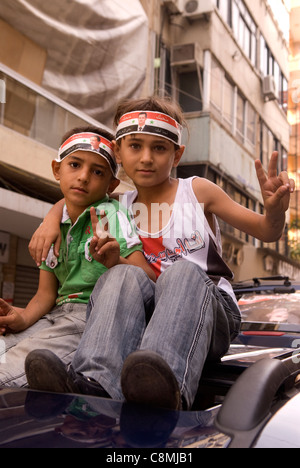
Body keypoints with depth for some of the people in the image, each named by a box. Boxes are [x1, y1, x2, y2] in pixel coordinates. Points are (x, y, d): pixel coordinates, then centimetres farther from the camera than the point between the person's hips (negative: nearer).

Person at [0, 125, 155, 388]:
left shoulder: (111, 215, -9)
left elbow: (149, 280, -17)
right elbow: (47, 293, 11)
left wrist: (118, 263, -39)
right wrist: (24, 317, -10)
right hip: (59, 315, 7)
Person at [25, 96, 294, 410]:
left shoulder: (197, 191, 9)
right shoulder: (120, 207, 15)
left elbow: (266, 232, 10)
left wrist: (275, 210, -15)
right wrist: (51, 220, 10)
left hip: (209, 317, -1)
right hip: (142, 315, 2)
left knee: (182, 271, -34)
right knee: (122, 275, -28)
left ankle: (168, 385, -60)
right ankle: (97, 384, -49)